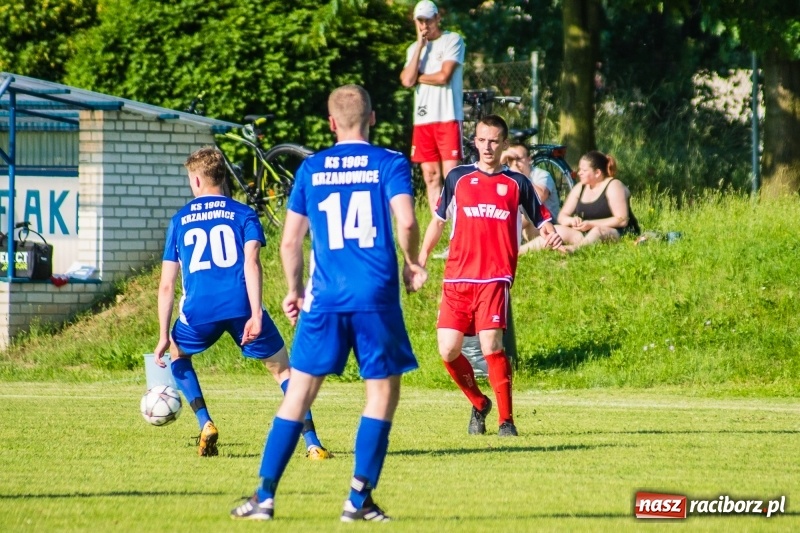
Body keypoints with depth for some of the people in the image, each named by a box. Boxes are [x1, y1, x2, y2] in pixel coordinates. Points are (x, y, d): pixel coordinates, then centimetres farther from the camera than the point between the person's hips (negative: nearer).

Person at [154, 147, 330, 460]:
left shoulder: (180, 221, 19)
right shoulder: (243, 214, 14)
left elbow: (166, 285, 16)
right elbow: (251, 262, -4)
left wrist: (164, 337, 20)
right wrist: (256, 315, -11)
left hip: (198, 310, 1)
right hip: (241, 305, -1)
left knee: (177, 355, 31)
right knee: (283, 368, 12)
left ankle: (205, 424, 13)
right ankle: (312, 443, -3)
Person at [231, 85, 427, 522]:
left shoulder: (310, 169, 9)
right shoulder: (390, 163, 1)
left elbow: (290, 242, 8)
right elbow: (405, 222, -13)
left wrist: (294, 291, 23)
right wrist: (412, 265, 5)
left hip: (325, 296, 2)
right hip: (377, 295, -2)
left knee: (300, 391, 8)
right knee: (383, 392, 8)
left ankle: (265, 496, 5)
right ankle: (359, 498, 2)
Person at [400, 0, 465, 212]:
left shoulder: (453, 41, -1)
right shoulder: (414, 48, 15)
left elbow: (443, 76, -13)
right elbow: (407, 81, -1)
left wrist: (418, 77, 1)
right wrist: (420, 46, -1)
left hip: (448, 117, -6)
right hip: (423, 118, 6)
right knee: (430, 176, 6)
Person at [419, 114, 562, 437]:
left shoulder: (517, 184, 8)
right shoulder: (458, 178, 11)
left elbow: (542, 221, 11)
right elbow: (438, 220, 20)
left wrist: (550, 235, -12)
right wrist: (420, 259, 15)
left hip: (495, 277, -3)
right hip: (457, 278, 3)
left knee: (491, 346, -17)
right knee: (448, 351, -3)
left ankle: (506, 420, -7)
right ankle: (479, 404, 22)